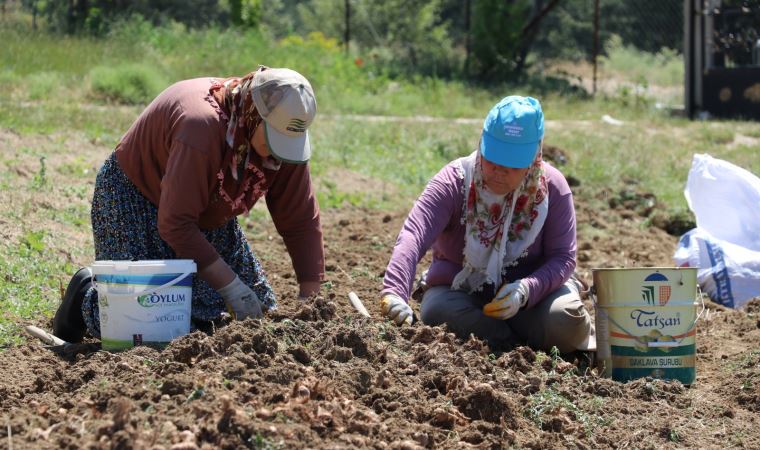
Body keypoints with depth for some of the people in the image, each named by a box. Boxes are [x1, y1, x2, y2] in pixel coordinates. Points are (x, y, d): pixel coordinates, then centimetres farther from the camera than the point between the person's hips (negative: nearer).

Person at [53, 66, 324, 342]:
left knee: (261, 313, 3)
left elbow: (302, 220, -9)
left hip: (208, 215, 7)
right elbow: (175, 224, -35)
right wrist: (232, 287, -34)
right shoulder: (202, 126, -38)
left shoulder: (286, 136, -17)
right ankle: (87, 294, 10)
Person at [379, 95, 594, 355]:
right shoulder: (454, 182, -18)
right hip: (460, 292, 0)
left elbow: (563, 257, -10)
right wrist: (393, 293, -51)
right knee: (437, 311, -34)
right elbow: (412, 236, -32)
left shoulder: (551, 187, -12)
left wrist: (526, 290, -32)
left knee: (565, 319, -32)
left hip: (532, 288, 0)